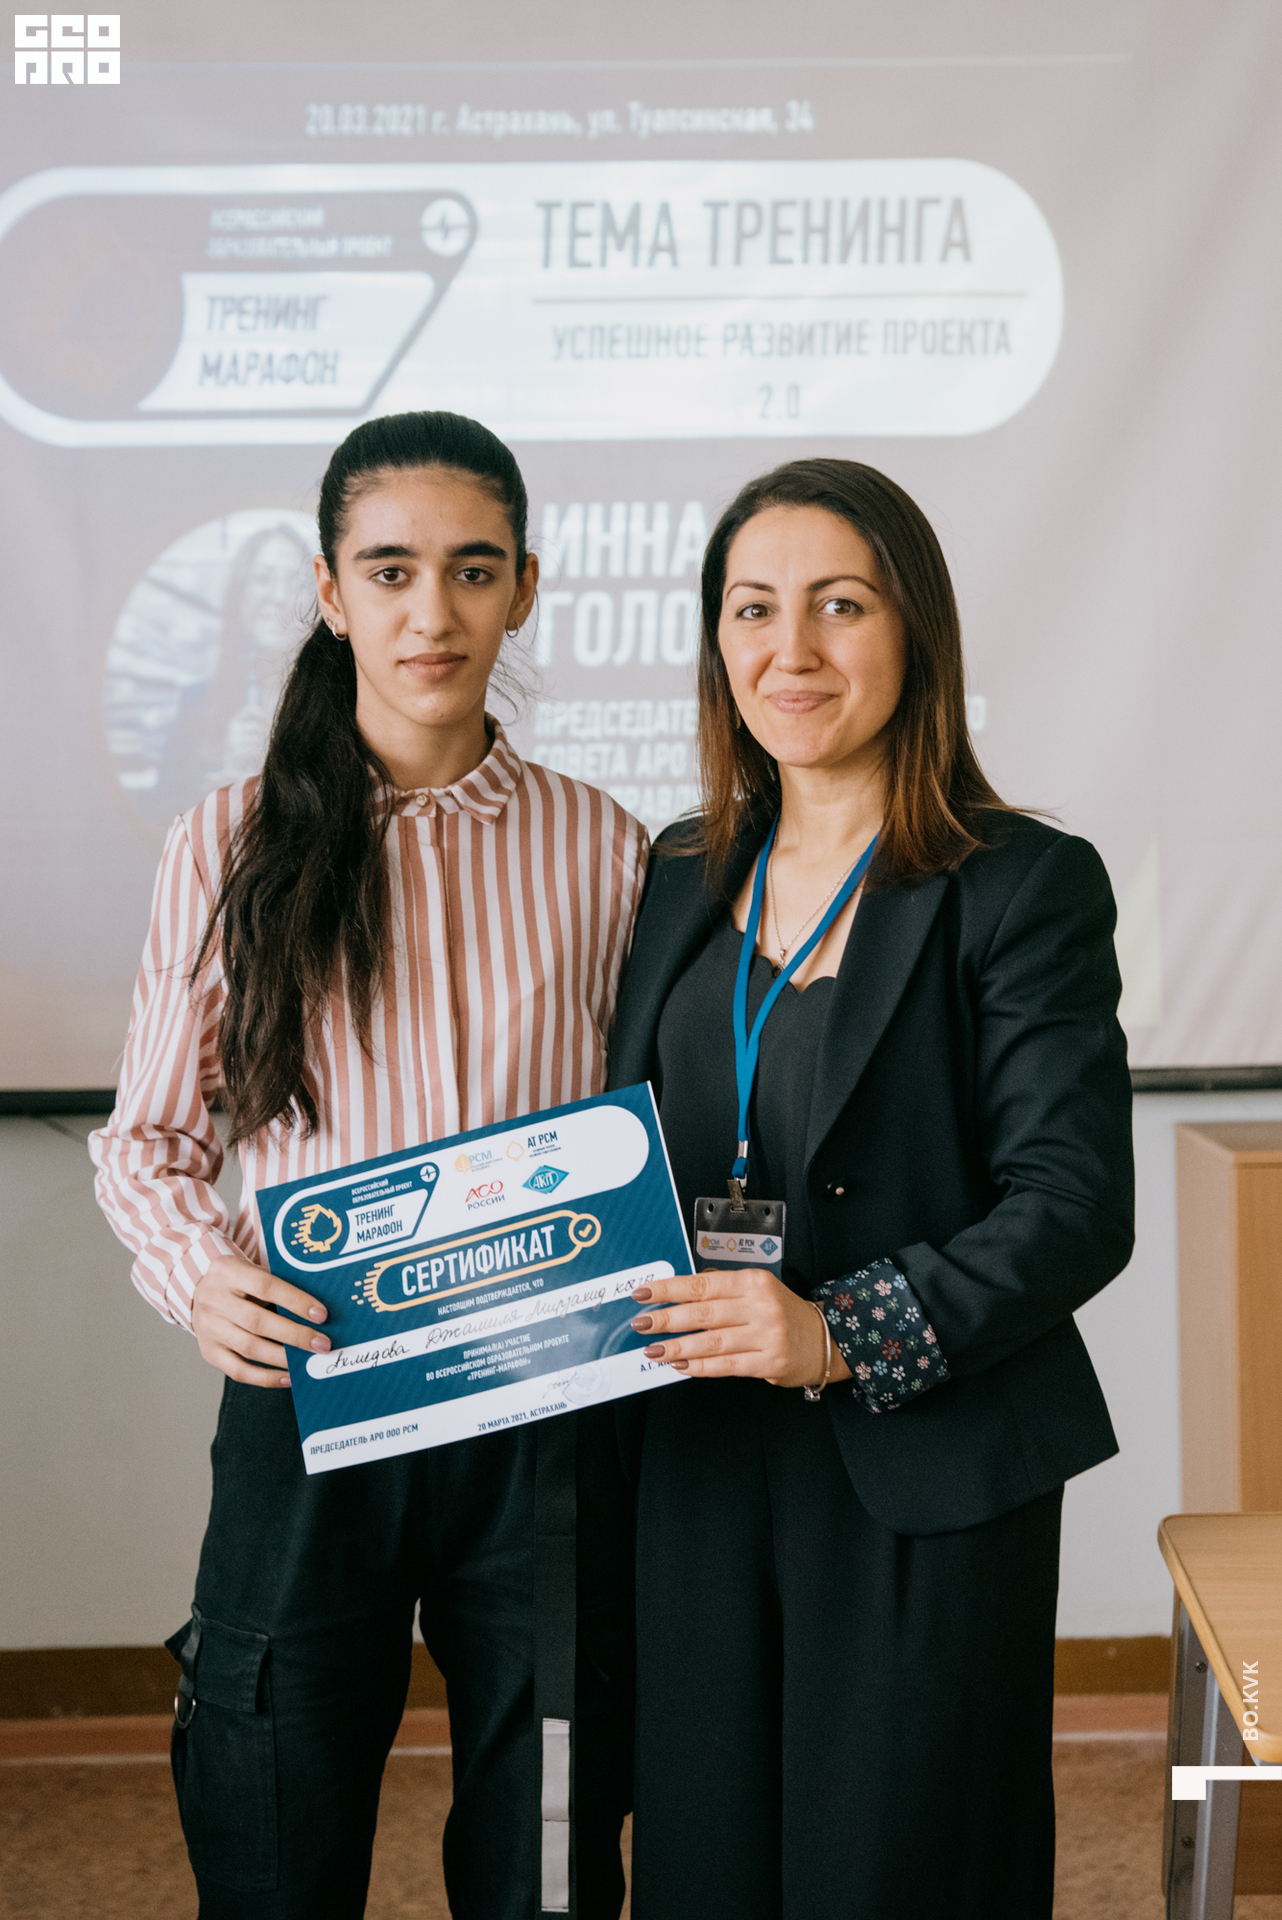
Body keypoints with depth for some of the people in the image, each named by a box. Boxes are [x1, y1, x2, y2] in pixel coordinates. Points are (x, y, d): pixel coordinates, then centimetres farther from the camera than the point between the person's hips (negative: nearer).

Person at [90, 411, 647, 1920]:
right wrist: (202, 1271, -14)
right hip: (310, 1400, 0)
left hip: (542, 1412, 1)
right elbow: (146, 1137, 6)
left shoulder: (597, 848, 3)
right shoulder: (232, 845, 0)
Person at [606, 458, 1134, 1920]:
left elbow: (1075, 1207, -14)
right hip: (699, 1468, 5)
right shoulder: (685, 877, 10)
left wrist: (846, 1333, -25)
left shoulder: (1025, 886, -8)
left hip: (925, 1480, -5)